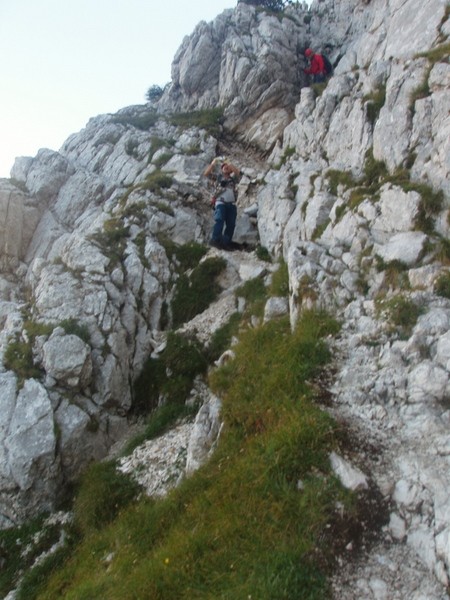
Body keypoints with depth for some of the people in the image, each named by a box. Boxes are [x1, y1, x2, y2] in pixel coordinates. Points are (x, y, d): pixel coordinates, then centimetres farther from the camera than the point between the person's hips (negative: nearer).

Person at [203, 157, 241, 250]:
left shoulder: (233, 178, 19)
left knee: (231, 224, -3)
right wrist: (213, 164, -2)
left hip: (231, 204, 3)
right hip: (221, 203, -3)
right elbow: (206, 173, 5)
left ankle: (226, 243, -1)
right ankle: (215, 240, -28)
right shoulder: (218, 176, 16)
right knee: (219, 220, -22)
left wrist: (228, 163, -1)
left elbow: (237, 172, -2)